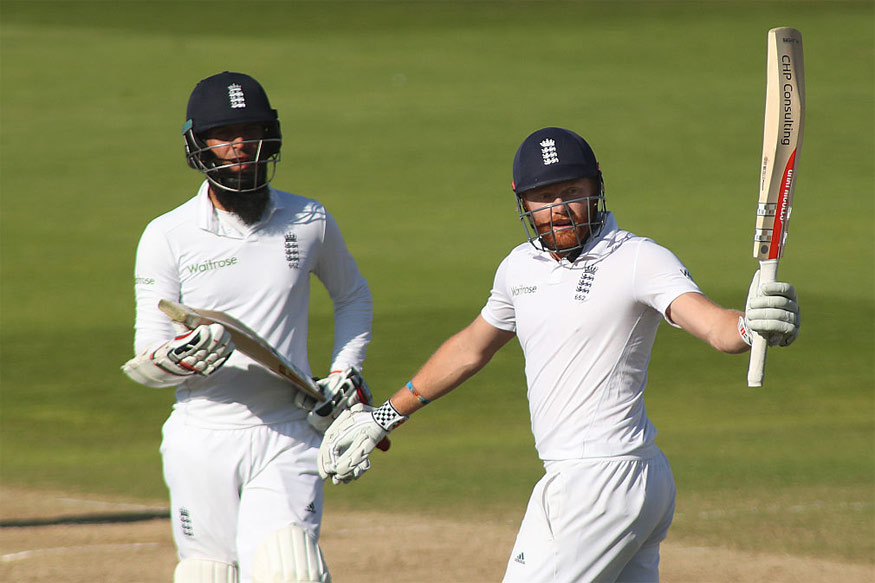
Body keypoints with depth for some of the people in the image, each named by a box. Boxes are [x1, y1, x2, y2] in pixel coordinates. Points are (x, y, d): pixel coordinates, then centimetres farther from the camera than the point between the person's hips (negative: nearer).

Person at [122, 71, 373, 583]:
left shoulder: (309, 223, 5)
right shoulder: (167, 237, -1)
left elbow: (353, 297, 24)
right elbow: (146, 360, -2)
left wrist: (345, 374, 10)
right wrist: (183, 356, -24)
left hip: (287, 437, 0)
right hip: (202, 440, 0)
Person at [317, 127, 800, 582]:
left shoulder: (638, 260, -12)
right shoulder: (521, 267, 11)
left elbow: (712, 324, -27)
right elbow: (472, 346, 28)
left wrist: (751, 326, -51)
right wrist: (385, 416, 35)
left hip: (600, 484, -8)